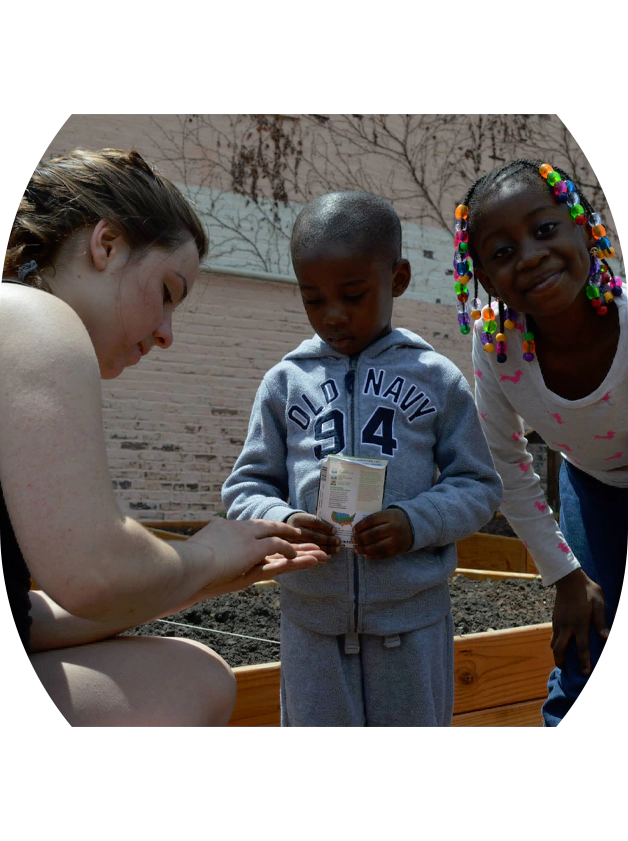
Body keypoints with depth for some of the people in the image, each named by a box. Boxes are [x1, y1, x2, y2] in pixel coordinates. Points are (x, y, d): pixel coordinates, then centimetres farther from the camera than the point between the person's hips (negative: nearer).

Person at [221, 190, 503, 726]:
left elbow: (480, 484, 2)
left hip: (412, 616, 0)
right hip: (313, 617, 1)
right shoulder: (285, 384, 2)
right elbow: (245, 487, 5)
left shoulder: (437, 380, 0)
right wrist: (279, 522, -17)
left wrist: (417, 522, -17)